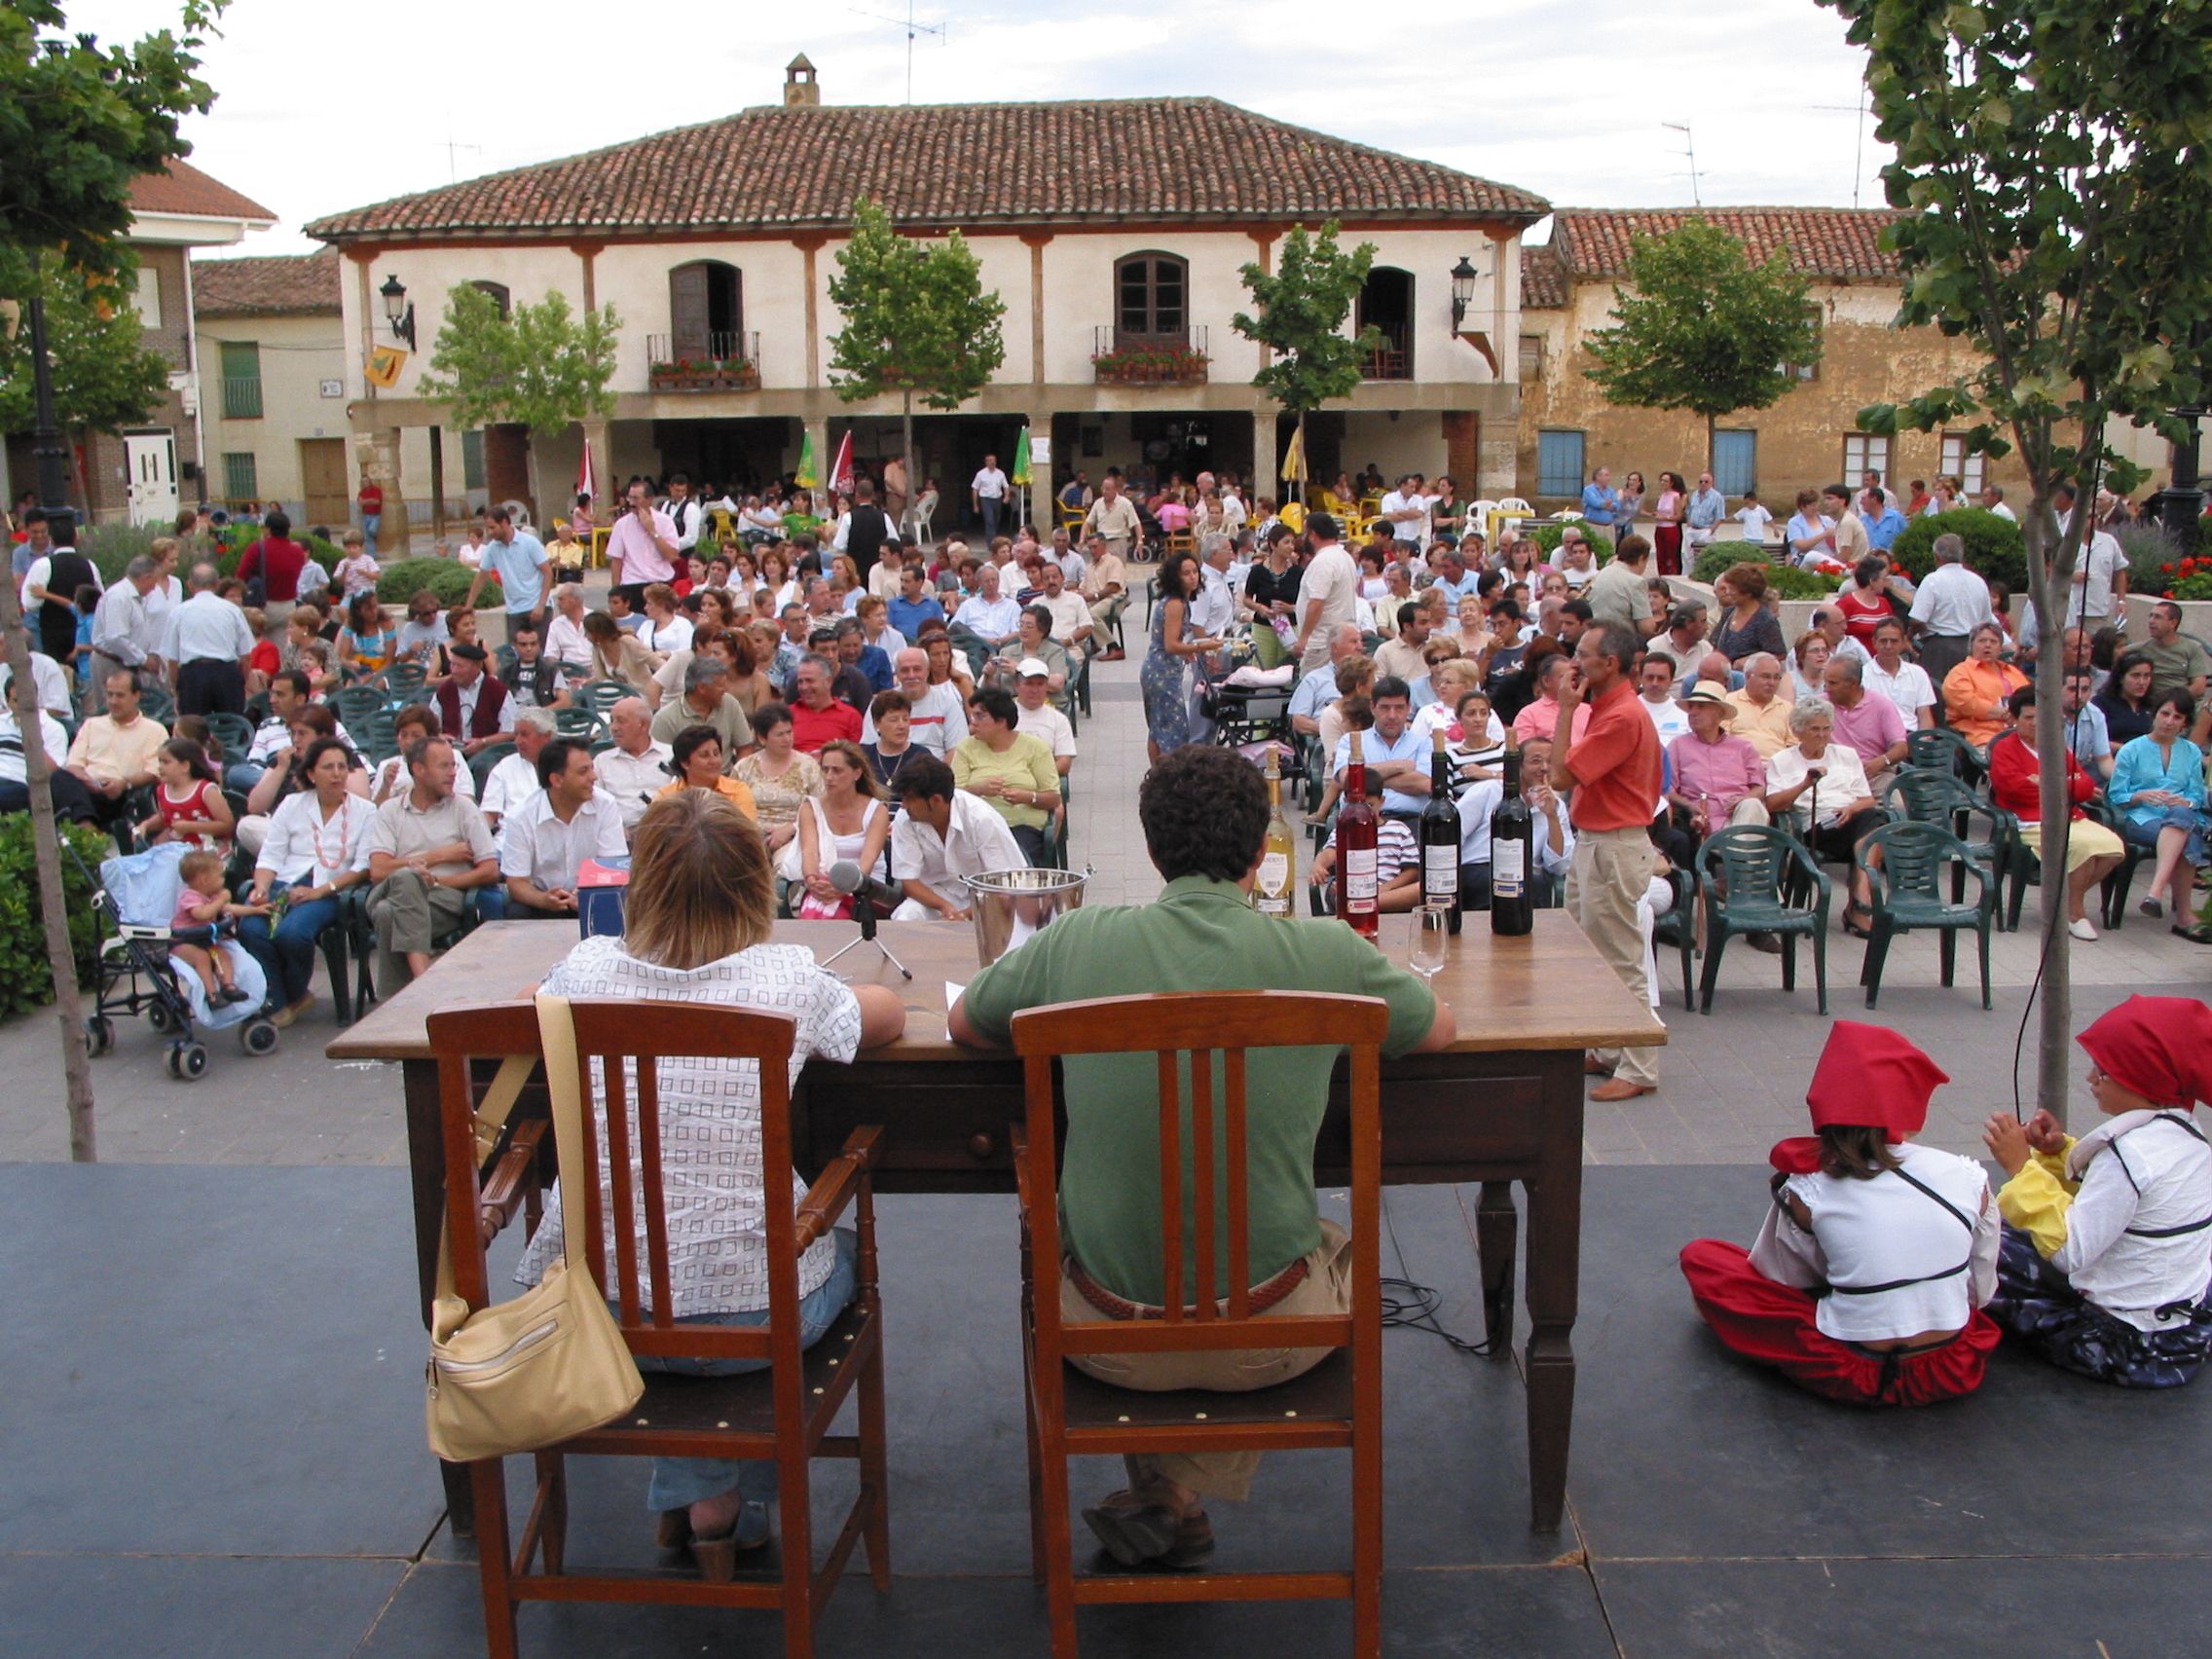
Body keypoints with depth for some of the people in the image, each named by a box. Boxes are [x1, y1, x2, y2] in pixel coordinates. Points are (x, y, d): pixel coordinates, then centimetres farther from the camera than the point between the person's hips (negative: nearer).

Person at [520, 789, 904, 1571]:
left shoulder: (589, 970, -7)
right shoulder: (786, 978, -12)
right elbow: (889, 1014, 9)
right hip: (755, 1313, -2)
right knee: (843, 1250, 32)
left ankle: (698, 1497, 39)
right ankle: (735, 1513, 36)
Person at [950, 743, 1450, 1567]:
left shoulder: (1076, 944, -8)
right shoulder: (1326, 956, -10)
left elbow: (963, 1024, 12)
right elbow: (1440, 1028, 11)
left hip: (1111, 1337, 1)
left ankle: (1163, 1494, 29)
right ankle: (1180, 1494, 22)